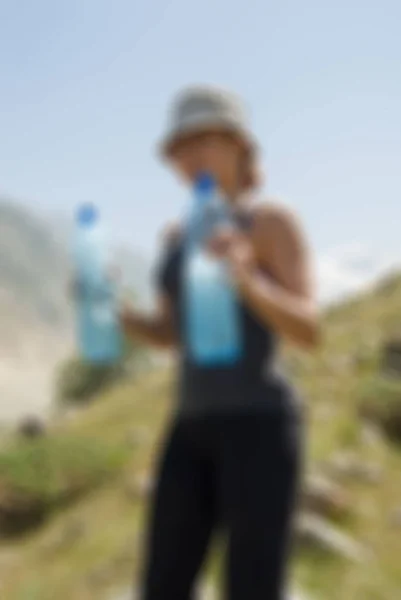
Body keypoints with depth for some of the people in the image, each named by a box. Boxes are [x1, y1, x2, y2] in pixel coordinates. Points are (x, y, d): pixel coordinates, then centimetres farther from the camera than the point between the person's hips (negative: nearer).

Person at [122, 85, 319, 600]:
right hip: (195, 430, 8)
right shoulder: (179, 234, 17)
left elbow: (308, 330, -14)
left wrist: (246, 277, -32)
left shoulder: (275, 221, -5)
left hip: (260, 427, -7)